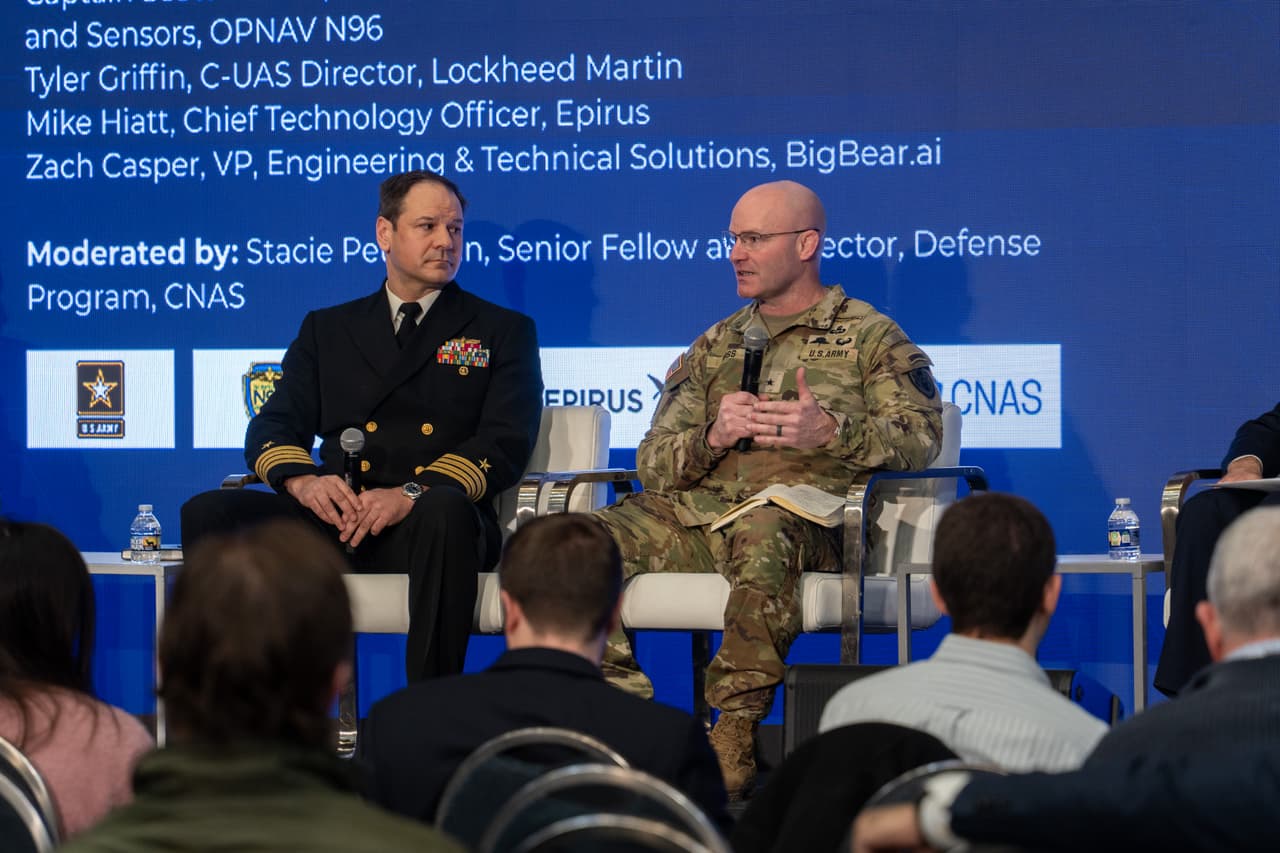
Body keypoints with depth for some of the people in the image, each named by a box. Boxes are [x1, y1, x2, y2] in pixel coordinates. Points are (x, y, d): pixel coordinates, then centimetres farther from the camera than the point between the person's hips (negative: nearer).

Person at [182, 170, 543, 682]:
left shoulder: (503, 332, 16)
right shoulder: (327, 330, 24)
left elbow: (505, 445, 1)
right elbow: (271, 428, 15)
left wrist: (412, 495, -18)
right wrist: (303, 481, -11)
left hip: (427, 523, -3)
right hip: (337, 519, 3)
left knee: (445, 512, -39)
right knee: (207, 513, -22)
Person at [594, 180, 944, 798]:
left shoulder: (870, 337, 14)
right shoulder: (714, 348, 27)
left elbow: (920, 439, 0)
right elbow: (653, 464, 19)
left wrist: (832, 432, -17)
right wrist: (712, 436, -3)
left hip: (806, 519, -5)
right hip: (700, 512, 5)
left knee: (763, 533, -43)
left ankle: (734, 740, -36)